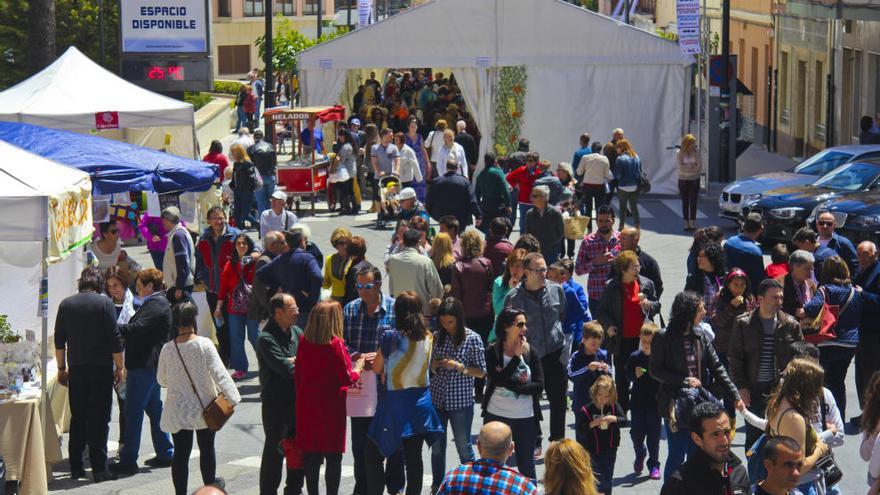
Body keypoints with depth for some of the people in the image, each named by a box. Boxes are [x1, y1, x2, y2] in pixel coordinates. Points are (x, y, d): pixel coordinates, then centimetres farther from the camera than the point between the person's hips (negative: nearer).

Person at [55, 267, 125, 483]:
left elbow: (59, 340, 8)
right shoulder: (105, 303, -7)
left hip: (76, 369, 4)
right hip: (101, 368, -3)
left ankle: (76, 467, 14)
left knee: (77, 418, 12)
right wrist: (120, 367, -1)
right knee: (99, 419, -1)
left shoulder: (66, 304, 5)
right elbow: (115, 339, -9)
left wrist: (62, 368, 16)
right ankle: (99, 468, -3)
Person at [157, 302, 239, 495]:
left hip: (178, 410, 1)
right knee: (207, 449, 19)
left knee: (181, 453, 5)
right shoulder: (204, 344, -16)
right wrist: (232, 397, -10)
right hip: (204, 407, 0)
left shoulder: (168, 349, -9)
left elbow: (161, 379, 4)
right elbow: (219, 373, -17)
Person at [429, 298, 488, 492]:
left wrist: (458, 366, -18)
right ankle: (437, 487, 26)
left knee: (464, 449, 7)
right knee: (437, 447, 13)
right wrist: (433, 366, -9)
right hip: (436, 400, 4)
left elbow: (481, 372, -5)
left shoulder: (472, 338, -9)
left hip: (461, 402, -4)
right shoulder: (437, 336, 2)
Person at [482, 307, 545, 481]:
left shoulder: (530, 352, -1)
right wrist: (516, 356, -18)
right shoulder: (493, 352, -6)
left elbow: (539, 385, -9)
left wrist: (511, 385, -18)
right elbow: (498, 380, -20)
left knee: (526, 465, 10)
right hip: (496, 415, -1)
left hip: (525, 418, 1)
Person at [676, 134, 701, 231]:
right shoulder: (679, 153, -1)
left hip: (694, 180, 0)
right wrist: (691, 166, -13)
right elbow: (680, 166, -9)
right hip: (683, 180, 0)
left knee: (693, 202, -4)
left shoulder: (696, 152, 2)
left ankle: (693, 223, -3)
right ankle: (686, 224, 5)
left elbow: (699, 167, -2)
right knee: (685, 202, 2)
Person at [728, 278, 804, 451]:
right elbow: (735, 358, 2)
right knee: (753, 435, 5)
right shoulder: (743, 324, 1)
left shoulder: (790, 325, 4)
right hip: (754, 389, -1)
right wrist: (741, 387, -5)